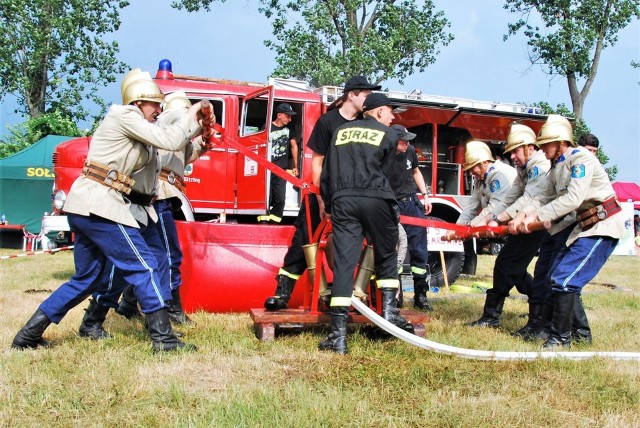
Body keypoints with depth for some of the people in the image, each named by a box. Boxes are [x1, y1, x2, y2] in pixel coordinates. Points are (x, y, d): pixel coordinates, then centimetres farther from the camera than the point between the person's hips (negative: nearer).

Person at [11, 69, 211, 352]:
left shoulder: (135, 131, 23)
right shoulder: (125, 115, -5)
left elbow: (169, 147, 23)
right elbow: (169, 142, -11)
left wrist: (197, 128, 18)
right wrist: (190, 115, 4)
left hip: (86, 209, 10)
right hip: (101, 207, -10)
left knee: (85, 279, 16)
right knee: (144, 266, -7)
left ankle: (28, 335, 20)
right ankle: (163, 338, -4)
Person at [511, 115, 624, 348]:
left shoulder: (581, 158, -18)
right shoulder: (557, 166, 9)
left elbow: (573, 198, -28)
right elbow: (546, 197, 3)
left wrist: (537, 216, -28)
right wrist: (524, 215, -13)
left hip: (603, 226, -9)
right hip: (584, 224, 10)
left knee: (564, 279, -14)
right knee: (554, 277, 9)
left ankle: (561, 338, -3)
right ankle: (580, 331, 21)